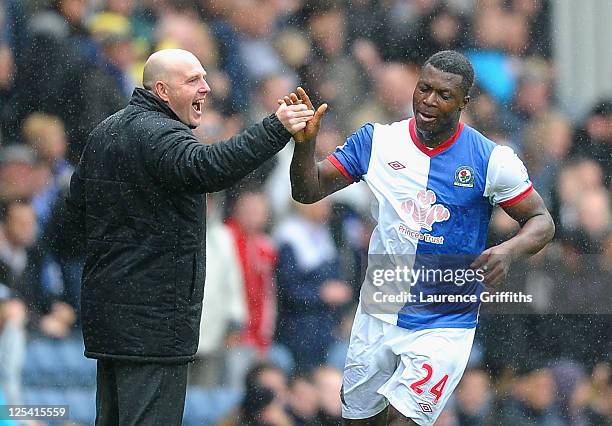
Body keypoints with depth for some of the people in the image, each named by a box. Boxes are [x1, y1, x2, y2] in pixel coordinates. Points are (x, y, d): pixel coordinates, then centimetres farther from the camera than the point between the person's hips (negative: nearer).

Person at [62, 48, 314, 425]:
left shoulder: (105, 132, 18)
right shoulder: (157, 134, -15)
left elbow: (76, 215, 23)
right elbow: (206, 167, -36)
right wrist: (275, 130, -39)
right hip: (152, 316, -10)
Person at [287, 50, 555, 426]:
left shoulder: (491, 161, -11)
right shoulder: (377, 141, -2)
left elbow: (541, 221, -4)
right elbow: (309, 191, 2)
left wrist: (508, 251, -25)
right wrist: (305, 142, -18)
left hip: (444, 327, -4)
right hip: (377, 312, 4)